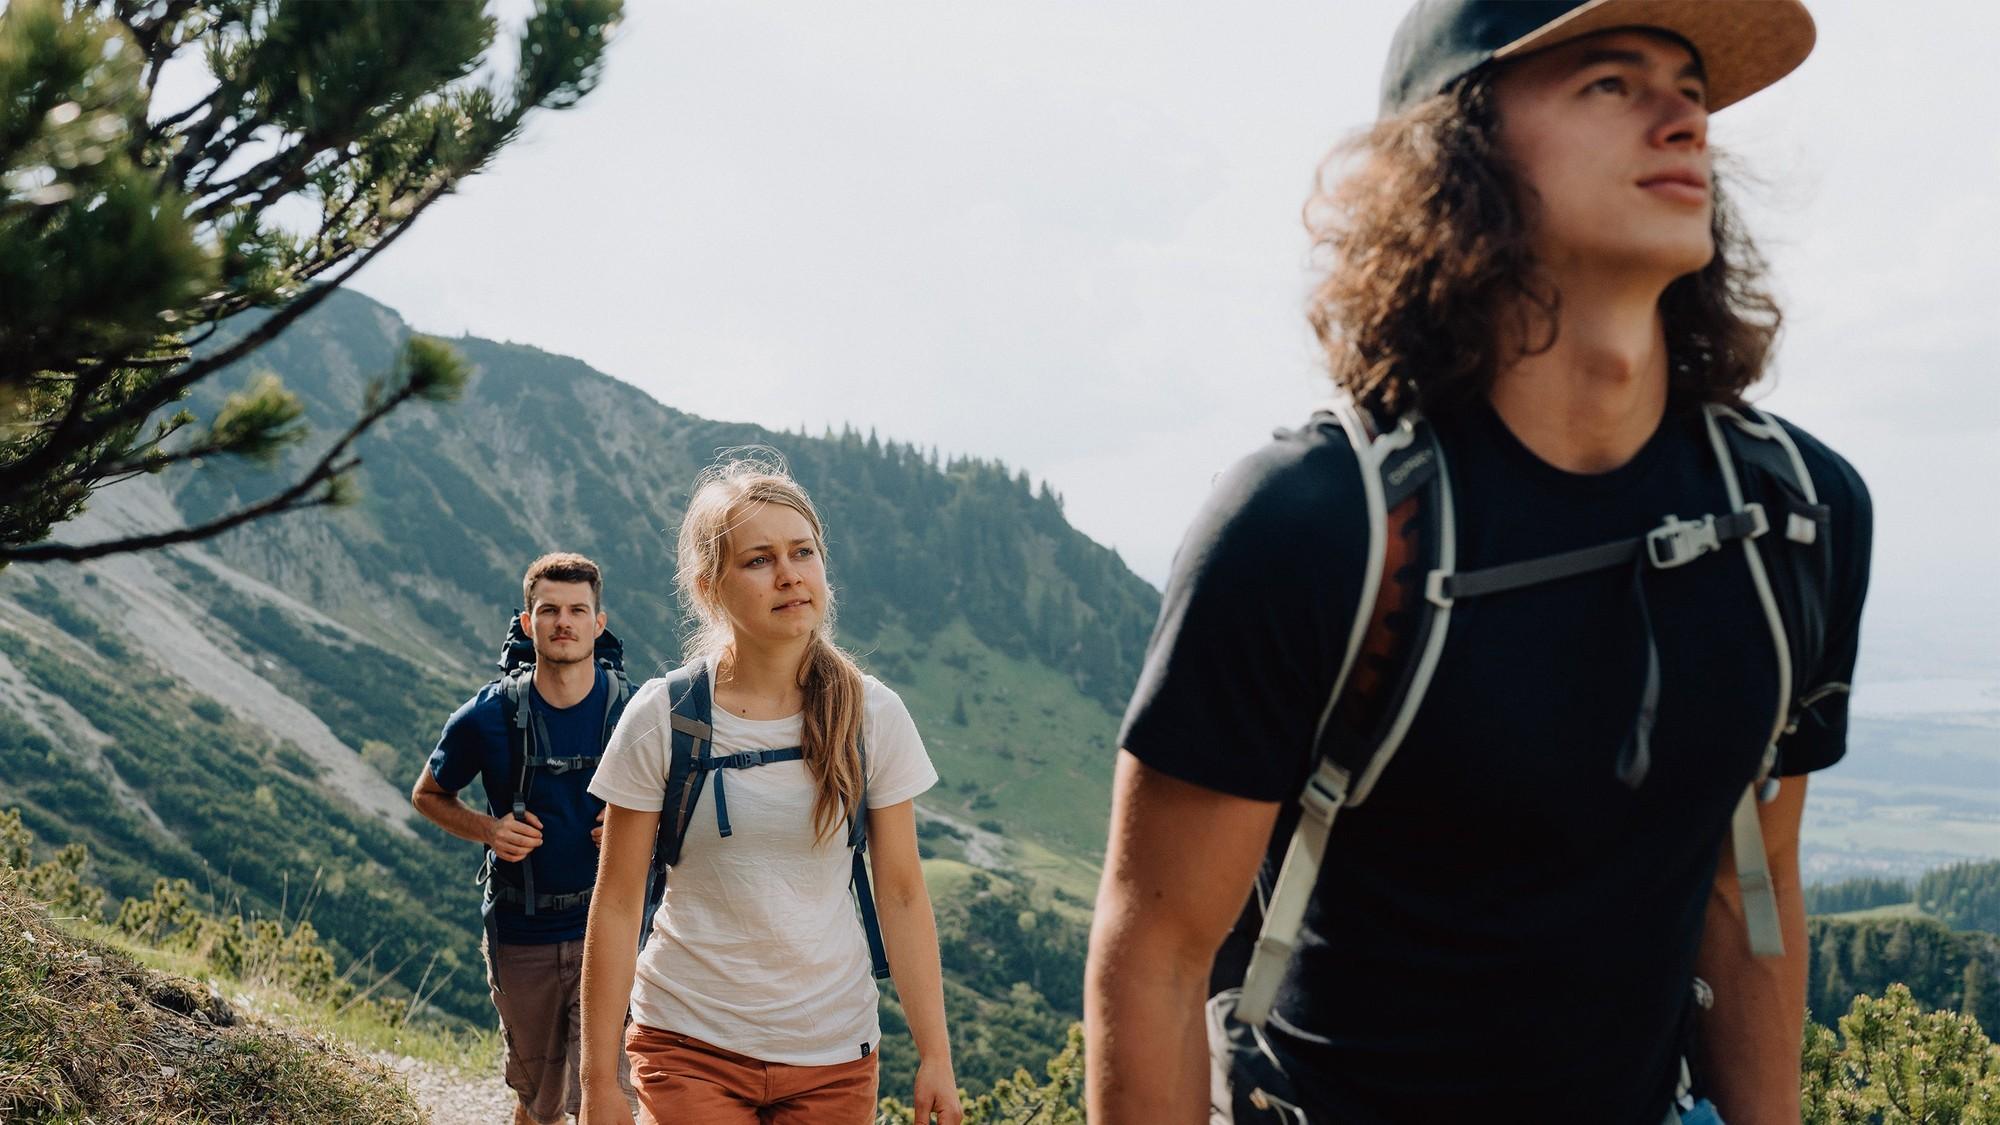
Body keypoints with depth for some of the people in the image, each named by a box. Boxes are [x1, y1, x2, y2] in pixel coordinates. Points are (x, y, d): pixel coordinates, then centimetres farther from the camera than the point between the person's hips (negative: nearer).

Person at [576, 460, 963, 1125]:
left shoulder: (871, 716, -4)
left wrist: (935, 1057, -2)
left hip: (835, 1051, 2)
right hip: (690, 1044, -1)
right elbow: (616, 906, -5)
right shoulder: (661, 719, -9)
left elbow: (902, 895, 0)